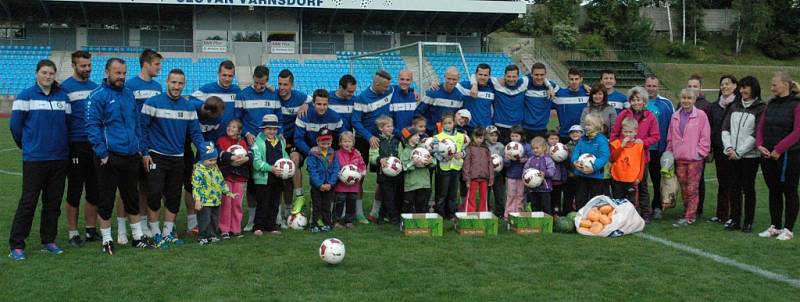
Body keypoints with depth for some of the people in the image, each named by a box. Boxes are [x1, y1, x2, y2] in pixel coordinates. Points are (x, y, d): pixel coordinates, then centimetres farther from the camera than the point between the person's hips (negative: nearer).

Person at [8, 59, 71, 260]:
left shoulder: (63, 97, 8)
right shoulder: (26, 96, -3)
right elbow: (15, 125, 0)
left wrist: (62, 145, 11)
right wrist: (26, 145, 9)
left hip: (59, 158, 4)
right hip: (34, 159, -4)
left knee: (53, 202, 9)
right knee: (28, 202, -3)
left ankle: (48, 241, 21)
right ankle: (16, 245, 3)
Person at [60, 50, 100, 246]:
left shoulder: (95, 87, 12)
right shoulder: (65, 88, -4)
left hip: (95, 144, 5)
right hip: (76, 145, -5)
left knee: (94, 192, 10)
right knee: (74, 191, 3)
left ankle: (91, 230, 20)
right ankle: (73, 233, 12)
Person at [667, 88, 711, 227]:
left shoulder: (701, 115, -3)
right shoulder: (675, 116, 10)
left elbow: (705, 137, -4)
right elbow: (670, 137, 15)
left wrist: (700, 152, -8)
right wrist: (670, 152, 11)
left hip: (694, 158, -5)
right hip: (679, 158, 5)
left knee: (692, 188, -4)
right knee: (683, 188, 10)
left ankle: (689, 217, -1)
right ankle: (688, 213, 21)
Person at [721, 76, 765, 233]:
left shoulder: (761, 108, -5)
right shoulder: (734, 106, 12)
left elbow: (756, 134, -10)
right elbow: (725, 128, 8)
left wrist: (739, 152, -12)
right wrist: (729, 147, -7)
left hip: (749, 155, -4)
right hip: (732, 155, 4)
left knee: (748, 188, 2)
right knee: (734, 188, 6)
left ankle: (748, 222, 10)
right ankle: (734, 220, 14)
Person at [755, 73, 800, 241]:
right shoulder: (770, 104, 10)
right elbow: (760, 126, 9)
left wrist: (779, 149, -19)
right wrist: (759, 144, -8)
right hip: (769, 155, 6)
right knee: (774, 191, 12)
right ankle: (774, 226, 21)